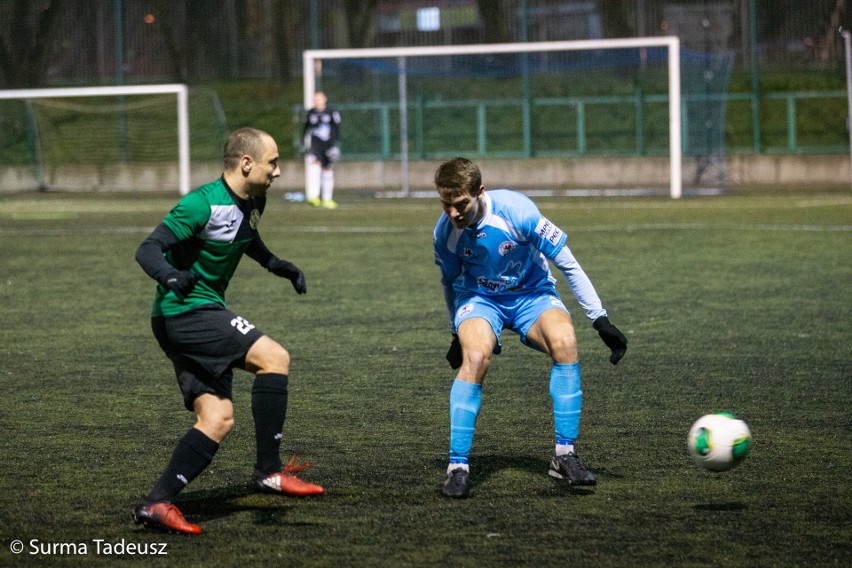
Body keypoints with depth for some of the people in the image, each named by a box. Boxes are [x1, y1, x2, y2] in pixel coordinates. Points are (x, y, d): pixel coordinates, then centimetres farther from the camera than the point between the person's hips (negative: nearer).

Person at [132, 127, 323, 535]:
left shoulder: (251, 203, 10)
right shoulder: (203, 204, -19)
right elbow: (148, 249, -24)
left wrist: (276, 265, 25)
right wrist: (169, 276, -44)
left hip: (202, 312, 10)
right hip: (183, 312, -10)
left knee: (218, 419, 0)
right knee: (274, 357, -17)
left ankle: (156, 503, -4)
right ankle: (269, 470, -11)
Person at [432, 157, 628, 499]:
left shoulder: (516, 211, -26)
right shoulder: (445, 231, -16)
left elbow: (568, 264, -17)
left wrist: (600, 321, -18)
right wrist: (458, 333, 17)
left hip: (532, 295, -1)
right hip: (480, 299, 1)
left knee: (564, 340, -32)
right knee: (475, 355, -32)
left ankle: (564, 456, -21)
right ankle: (457, 466, -24)